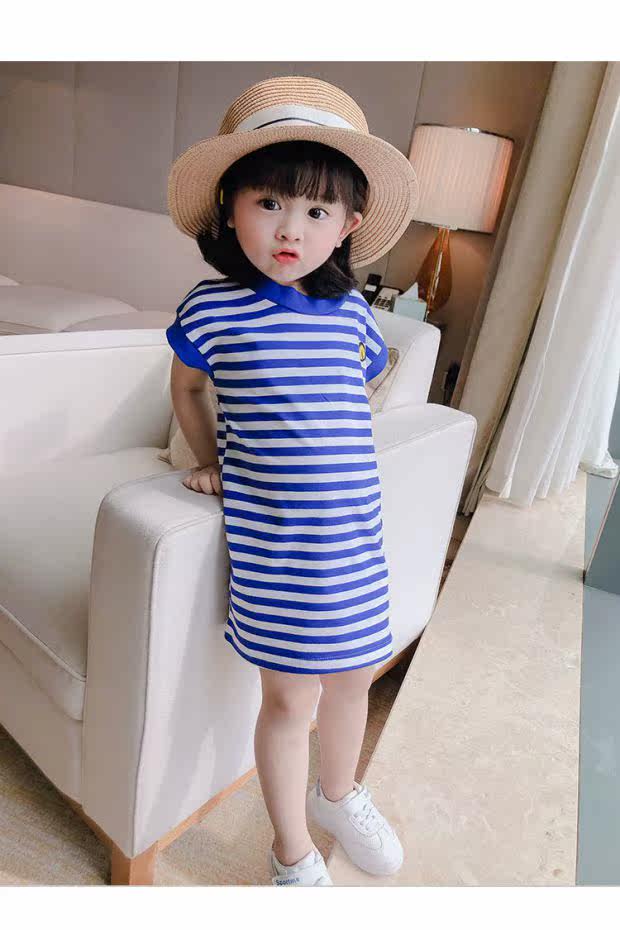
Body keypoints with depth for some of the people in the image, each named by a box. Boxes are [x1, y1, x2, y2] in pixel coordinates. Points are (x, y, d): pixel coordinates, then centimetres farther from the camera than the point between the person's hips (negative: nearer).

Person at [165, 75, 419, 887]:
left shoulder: (352, 313, 1)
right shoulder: (212, 309, -7)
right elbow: (186, 389, 10)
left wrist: (297, 451, 8)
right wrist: (215, 464, 6)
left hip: (354, 533, 4)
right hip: (269, 538, -4)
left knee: (354, 674, 19)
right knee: (290, 697, 8)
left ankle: (338, 794, 52)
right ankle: (293, 853, 38)